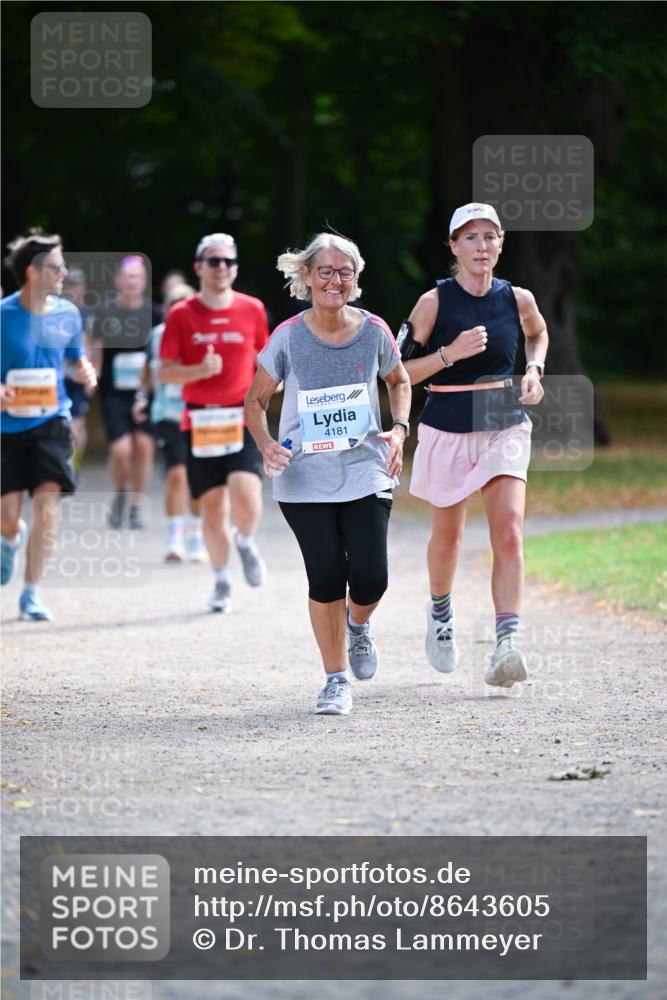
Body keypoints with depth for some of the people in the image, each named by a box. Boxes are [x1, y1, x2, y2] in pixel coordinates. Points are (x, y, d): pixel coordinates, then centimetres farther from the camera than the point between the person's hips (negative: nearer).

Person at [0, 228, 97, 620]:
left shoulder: (67, 315, 3)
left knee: (47, 501, -14)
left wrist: (86, 372, -4)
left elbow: (77, 357, 19)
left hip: (51, 421, 2)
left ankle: (32, 593, -5)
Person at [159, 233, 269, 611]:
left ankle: (246, 542, 16)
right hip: (201, 421, 0)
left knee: (246, 498, -19)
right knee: (212, 506, 2)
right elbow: (165, 372, 0)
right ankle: (222, 582, 22)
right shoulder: (181, 315, 1)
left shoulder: (252, 310, 5)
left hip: (243, 419, 0)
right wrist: (201, 370, -18)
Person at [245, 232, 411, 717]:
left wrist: (399, 429, 0)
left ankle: (358, 625, 30)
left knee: (370, 579, -8)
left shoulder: (373, 331, -2)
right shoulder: (289, 337, -6)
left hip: (366, 473, 1)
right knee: (326, 579, -5)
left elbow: (399, 381, 17)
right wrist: (267, 446, -14)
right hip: (305, 479, -1)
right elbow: (256, 401, 5)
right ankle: (336, 680, 12)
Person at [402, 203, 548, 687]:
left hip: (505, 429, 1)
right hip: (447, 430, -1)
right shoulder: (435, 302, -11)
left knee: (509, 534, -17)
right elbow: (400, 372, -9)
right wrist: (451, 353, -23)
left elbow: (538, 334, 21)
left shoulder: (518, 299, -3)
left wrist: (534, 371, 2)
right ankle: (440, 613, 45)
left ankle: (506, 645, -23)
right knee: (447, 537, 15)